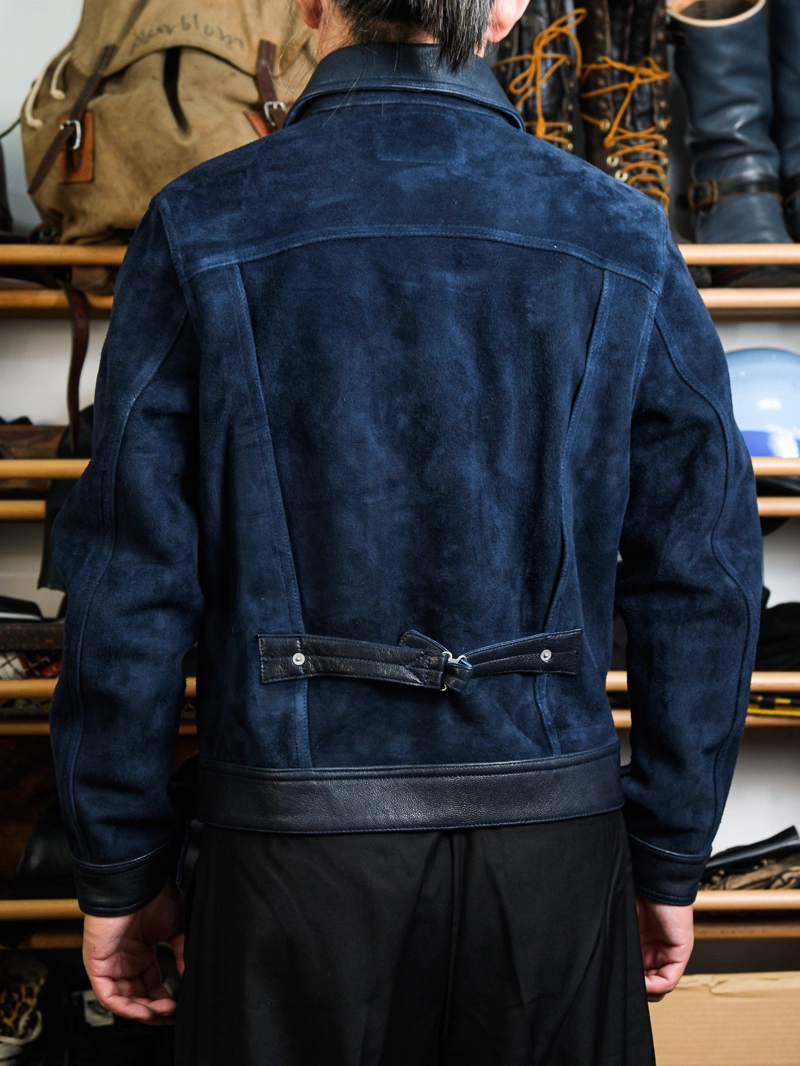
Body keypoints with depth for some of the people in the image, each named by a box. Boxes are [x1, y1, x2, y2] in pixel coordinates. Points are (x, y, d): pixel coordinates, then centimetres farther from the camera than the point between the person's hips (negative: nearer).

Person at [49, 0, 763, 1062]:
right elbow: (703, 583, -1)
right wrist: (669, 863, 9)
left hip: (293, 849, -1)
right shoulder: (623, 239, -1)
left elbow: (130, 585, -6)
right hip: (552, 851, 2)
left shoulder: (200, 231, -5)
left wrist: (121, 872, 5)